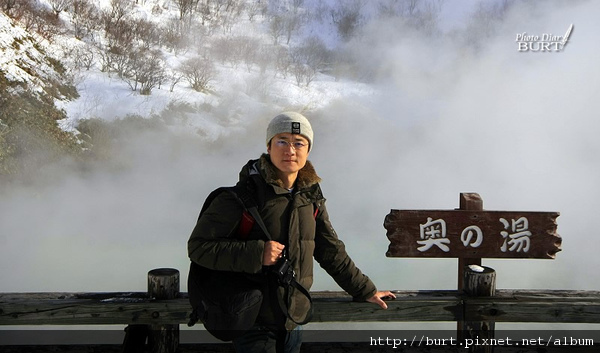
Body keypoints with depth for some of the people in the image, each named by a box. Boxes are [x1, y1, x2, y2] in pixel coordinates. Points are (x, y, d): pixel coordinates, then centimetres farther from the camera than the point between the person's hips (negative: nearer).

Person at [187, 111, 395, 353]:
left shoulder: (310, 197, 5)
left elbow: (331, 252, 14)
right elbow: (199, 245, -15)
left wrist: (366, 290, 17)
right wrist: (256, 254, -25)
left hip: (293, 322, 6)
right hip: (254, 323, -5)